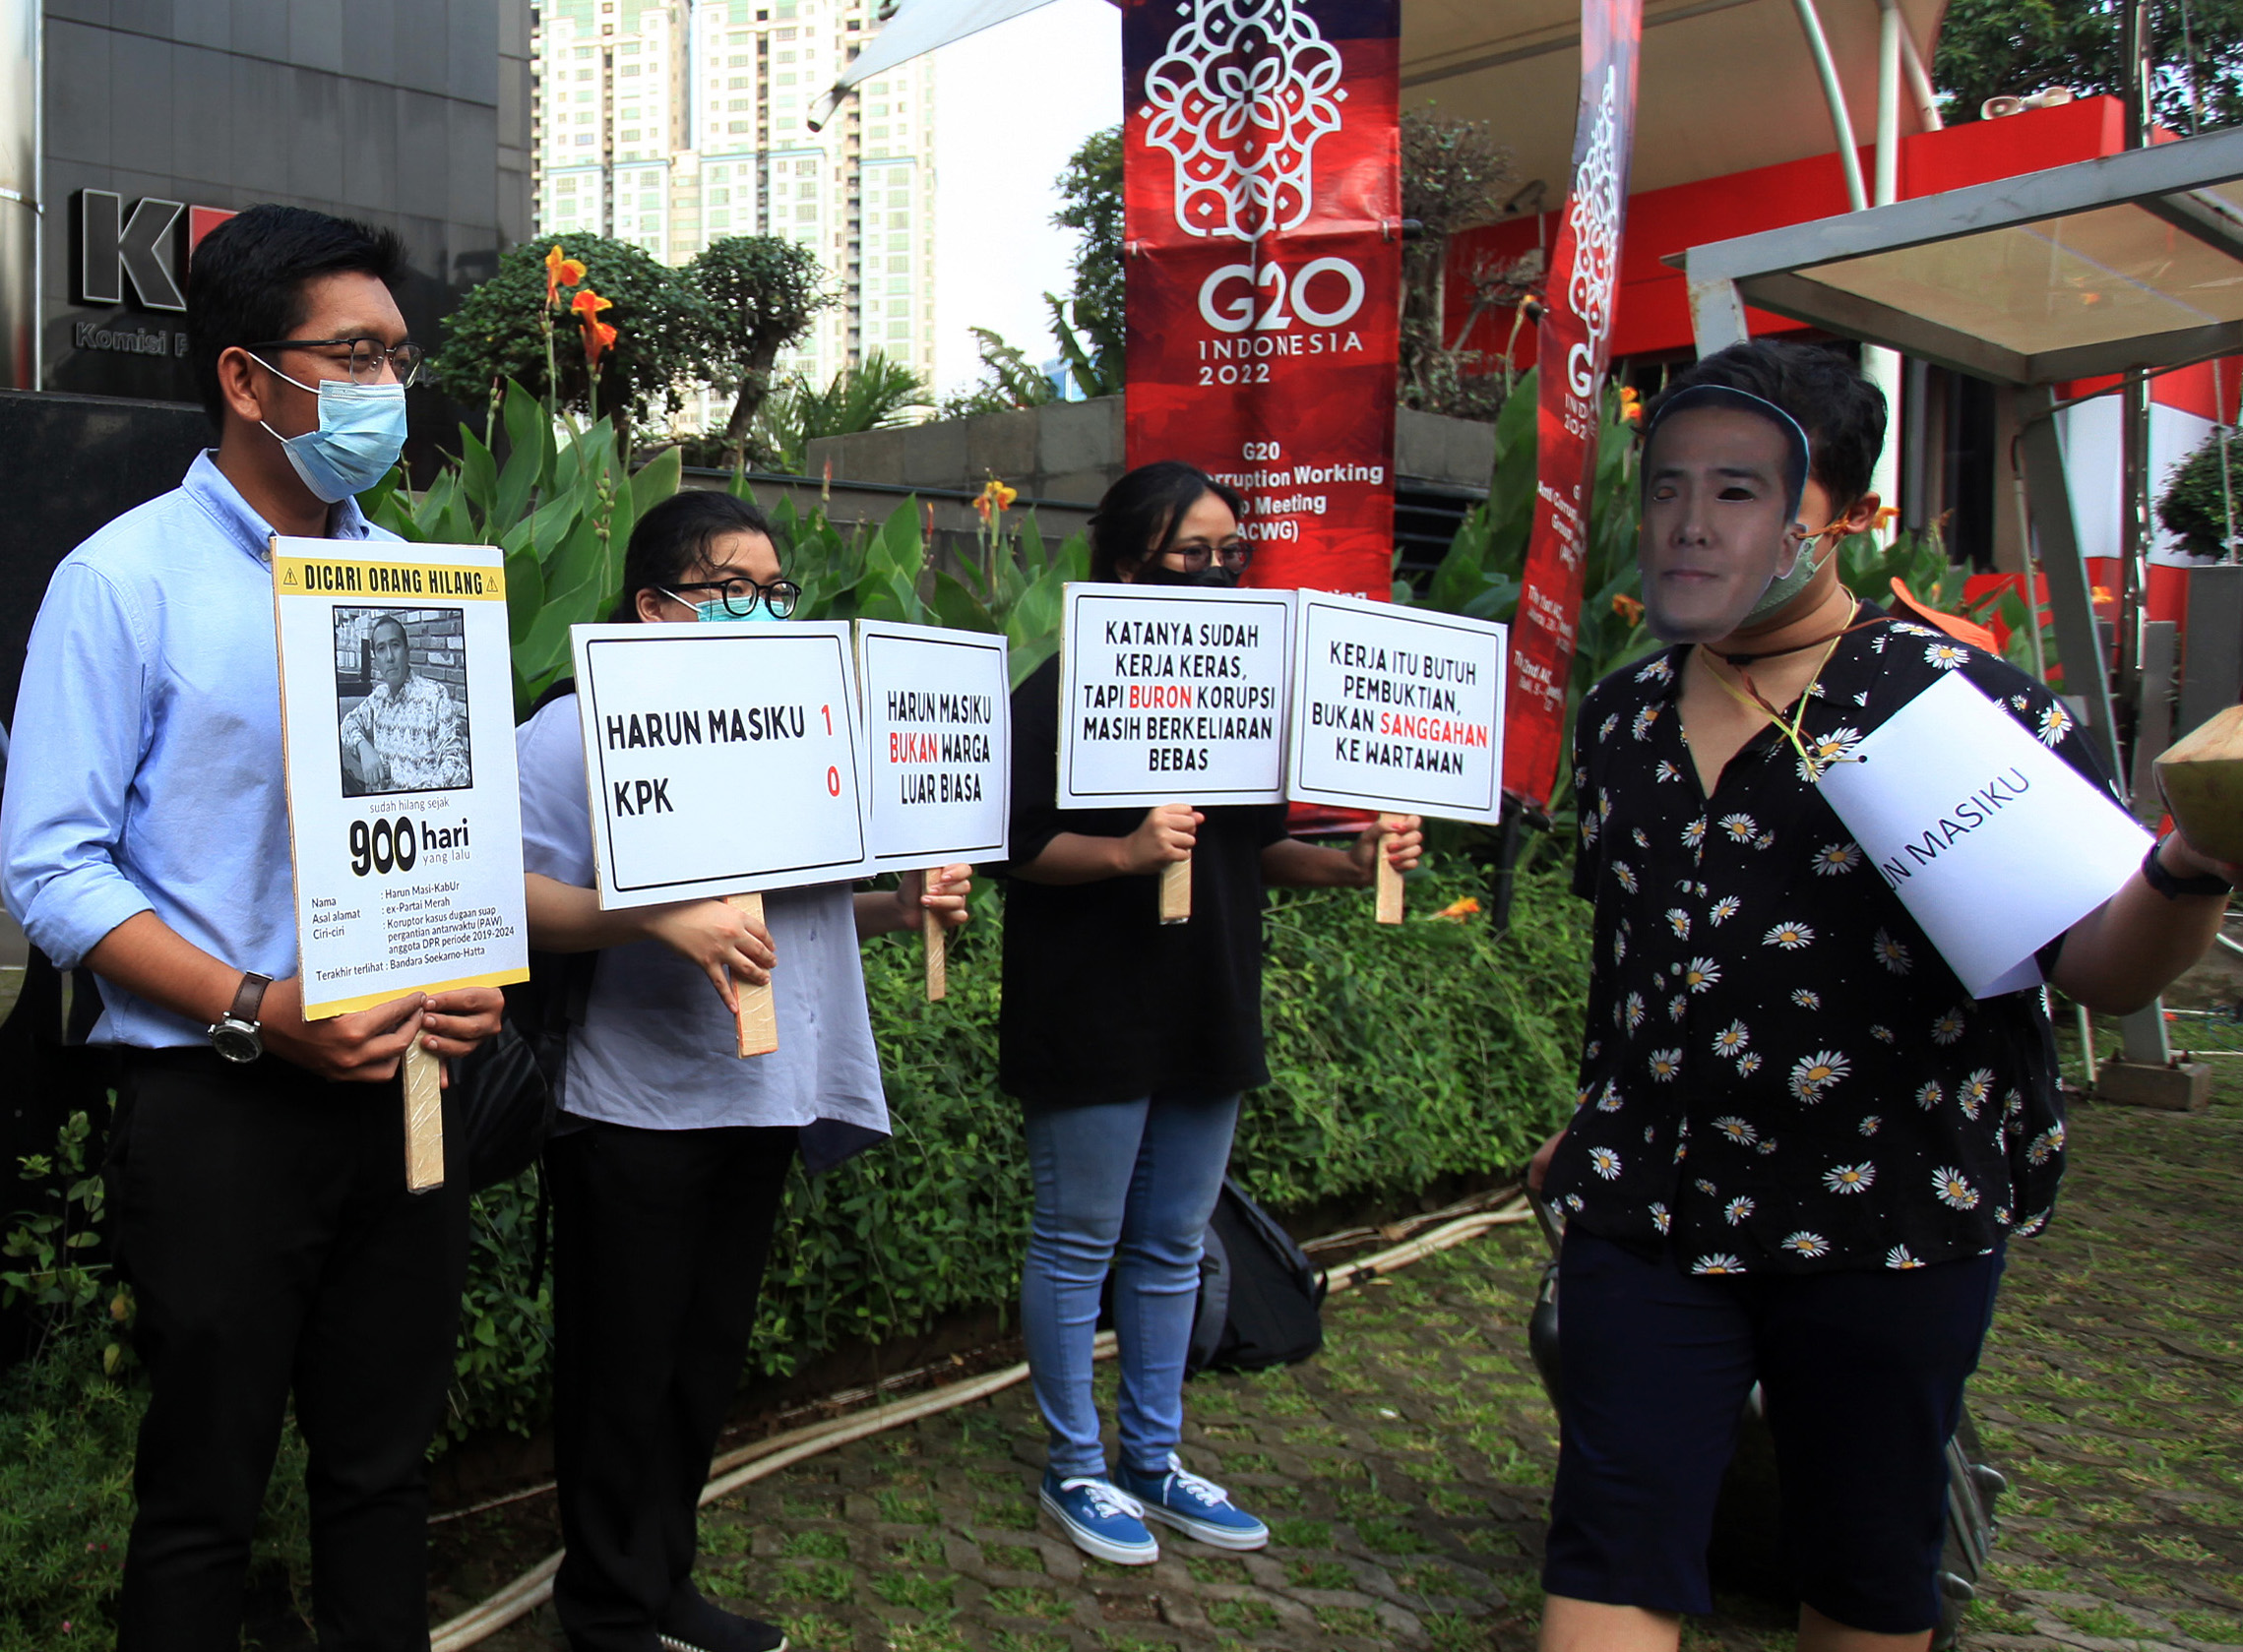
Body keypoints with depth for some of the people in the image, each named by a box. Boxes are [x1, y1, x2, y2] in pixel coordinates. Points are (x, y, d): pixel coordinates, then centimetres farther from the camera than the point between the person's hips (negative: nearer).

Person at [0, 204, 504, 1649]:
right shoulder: (126, 580, -6)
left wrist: (475, 970, -5)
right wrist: (258, 1013, -21)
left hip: (404, 1085, 5)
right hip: (220, 1104, -4)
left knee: (386, 1466, 16)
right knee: (205, 1492, 10)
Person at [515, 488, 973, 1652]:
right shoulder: (579, 730, -10)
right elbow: (515, 904, -20)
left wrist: (902, 907, 3)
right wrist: (662, 919, -31)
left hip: (761, 1103, 7)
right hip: (636, 1109, -7)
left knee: (706, 1366, 18)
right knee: (626, 1374, 7)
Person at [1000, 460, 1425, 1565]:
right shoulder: (1062, 692, -12)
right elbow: (1018, 847, -15)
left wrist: (1351, 863, -2)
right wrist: (1126, 851, -30)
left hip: (1207, 1011, 7)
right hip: (1093, 1015, -7)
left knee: (1173, 1248, 16)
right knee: (1079, 1245, 7)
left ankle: (1154, 1459, 32)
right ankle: (1076, 1467, 25)